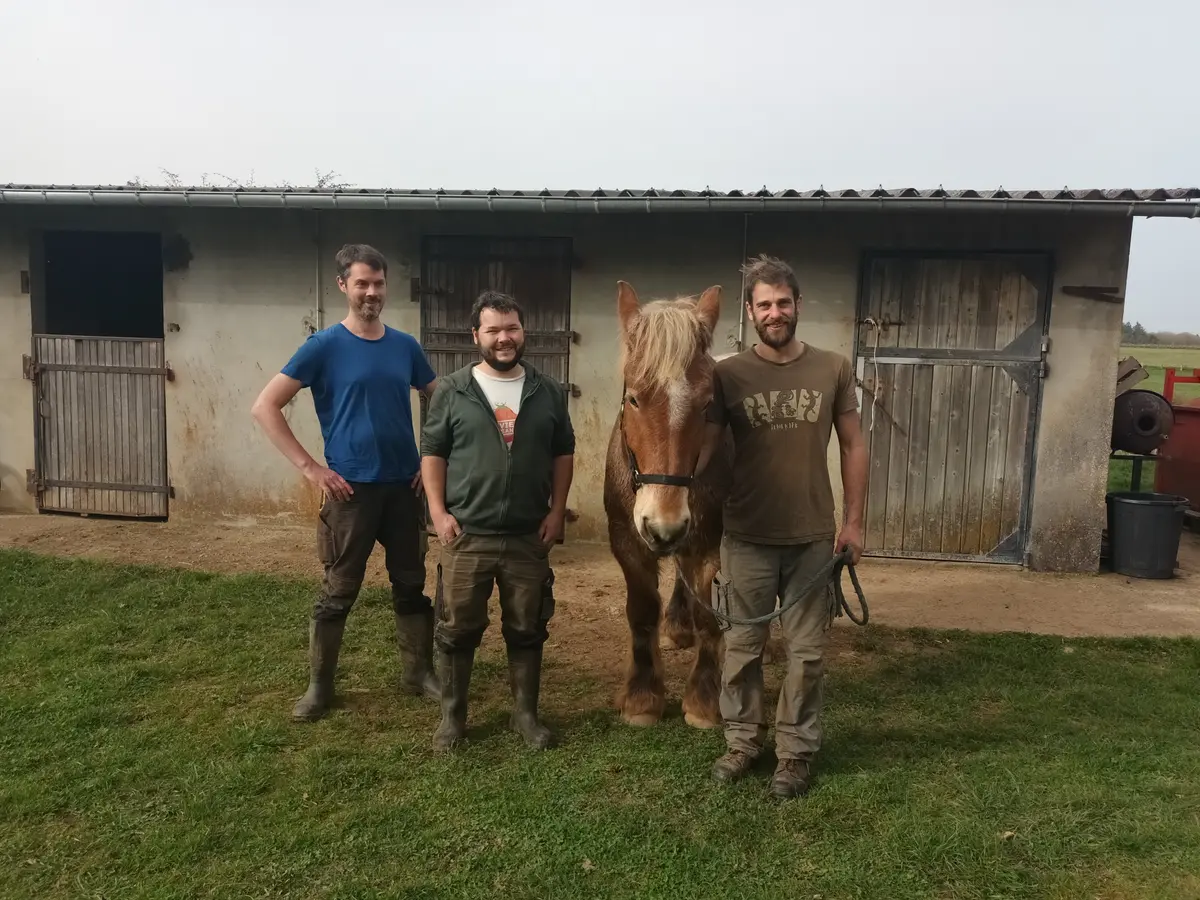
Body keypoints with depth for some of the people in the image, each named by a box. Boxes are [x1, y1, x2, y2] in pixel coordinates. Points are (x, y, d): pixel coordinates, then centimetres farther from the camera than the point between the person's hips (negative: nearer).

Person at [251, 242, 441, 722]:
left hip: (404, 486, 4)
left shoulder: (405, 346, 6)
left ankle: (419, 672, 28)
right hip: (351, 489, -4)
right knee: (338, 591, 5)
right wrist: (309, 466, -12)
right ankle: (319, 685, 20)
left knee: (411, 585, 13)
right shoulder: (323, 346, -6)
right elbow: (264, 407, -9)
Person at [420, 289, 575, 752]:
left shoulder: (549, 392, 3)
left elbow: (563, 455, 7)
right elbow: (432, 454, 1)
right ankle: (452, 715, 25)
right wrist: (438, 513, -8)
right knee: (457, 630, 8)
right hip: (466, 535, -1)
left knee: (527, 630, 12)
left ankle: (525, 713, 27)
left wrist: (556, 512, 0)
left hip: (530, 537, 2)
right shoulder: (451, 391, -2)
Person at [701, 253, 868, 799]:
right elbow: (704, 445, -8)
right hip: (746, 538, -1)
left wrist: (853, 521, 1)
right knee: (741, 646, 12)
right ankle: (742, 741, 30)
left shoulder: (833, 369, 0)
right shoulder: (727, 375, -5)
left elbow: (853, 446, 5)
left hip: (813, 538, 1)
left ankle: (795, 751, 26)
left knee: (807, 651, 10)